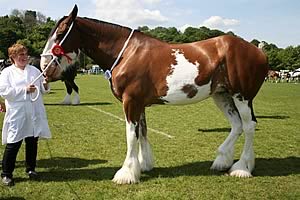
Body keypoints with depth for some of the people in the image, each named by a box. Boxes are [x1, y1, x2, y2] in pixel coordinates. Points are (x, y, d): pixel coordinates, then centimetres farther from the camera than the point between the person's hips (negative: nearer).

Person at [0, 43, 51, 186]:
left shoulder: (34, 70, 13)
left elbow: (43, 90, 17)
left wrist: (45, 85, -7)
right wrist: (24, 90, -15)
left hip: (35, 113, 4)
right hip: (17, 114, -4)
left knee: (32, 142, 11)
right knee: (13, 144, -4)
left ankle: (31, 168, 28)